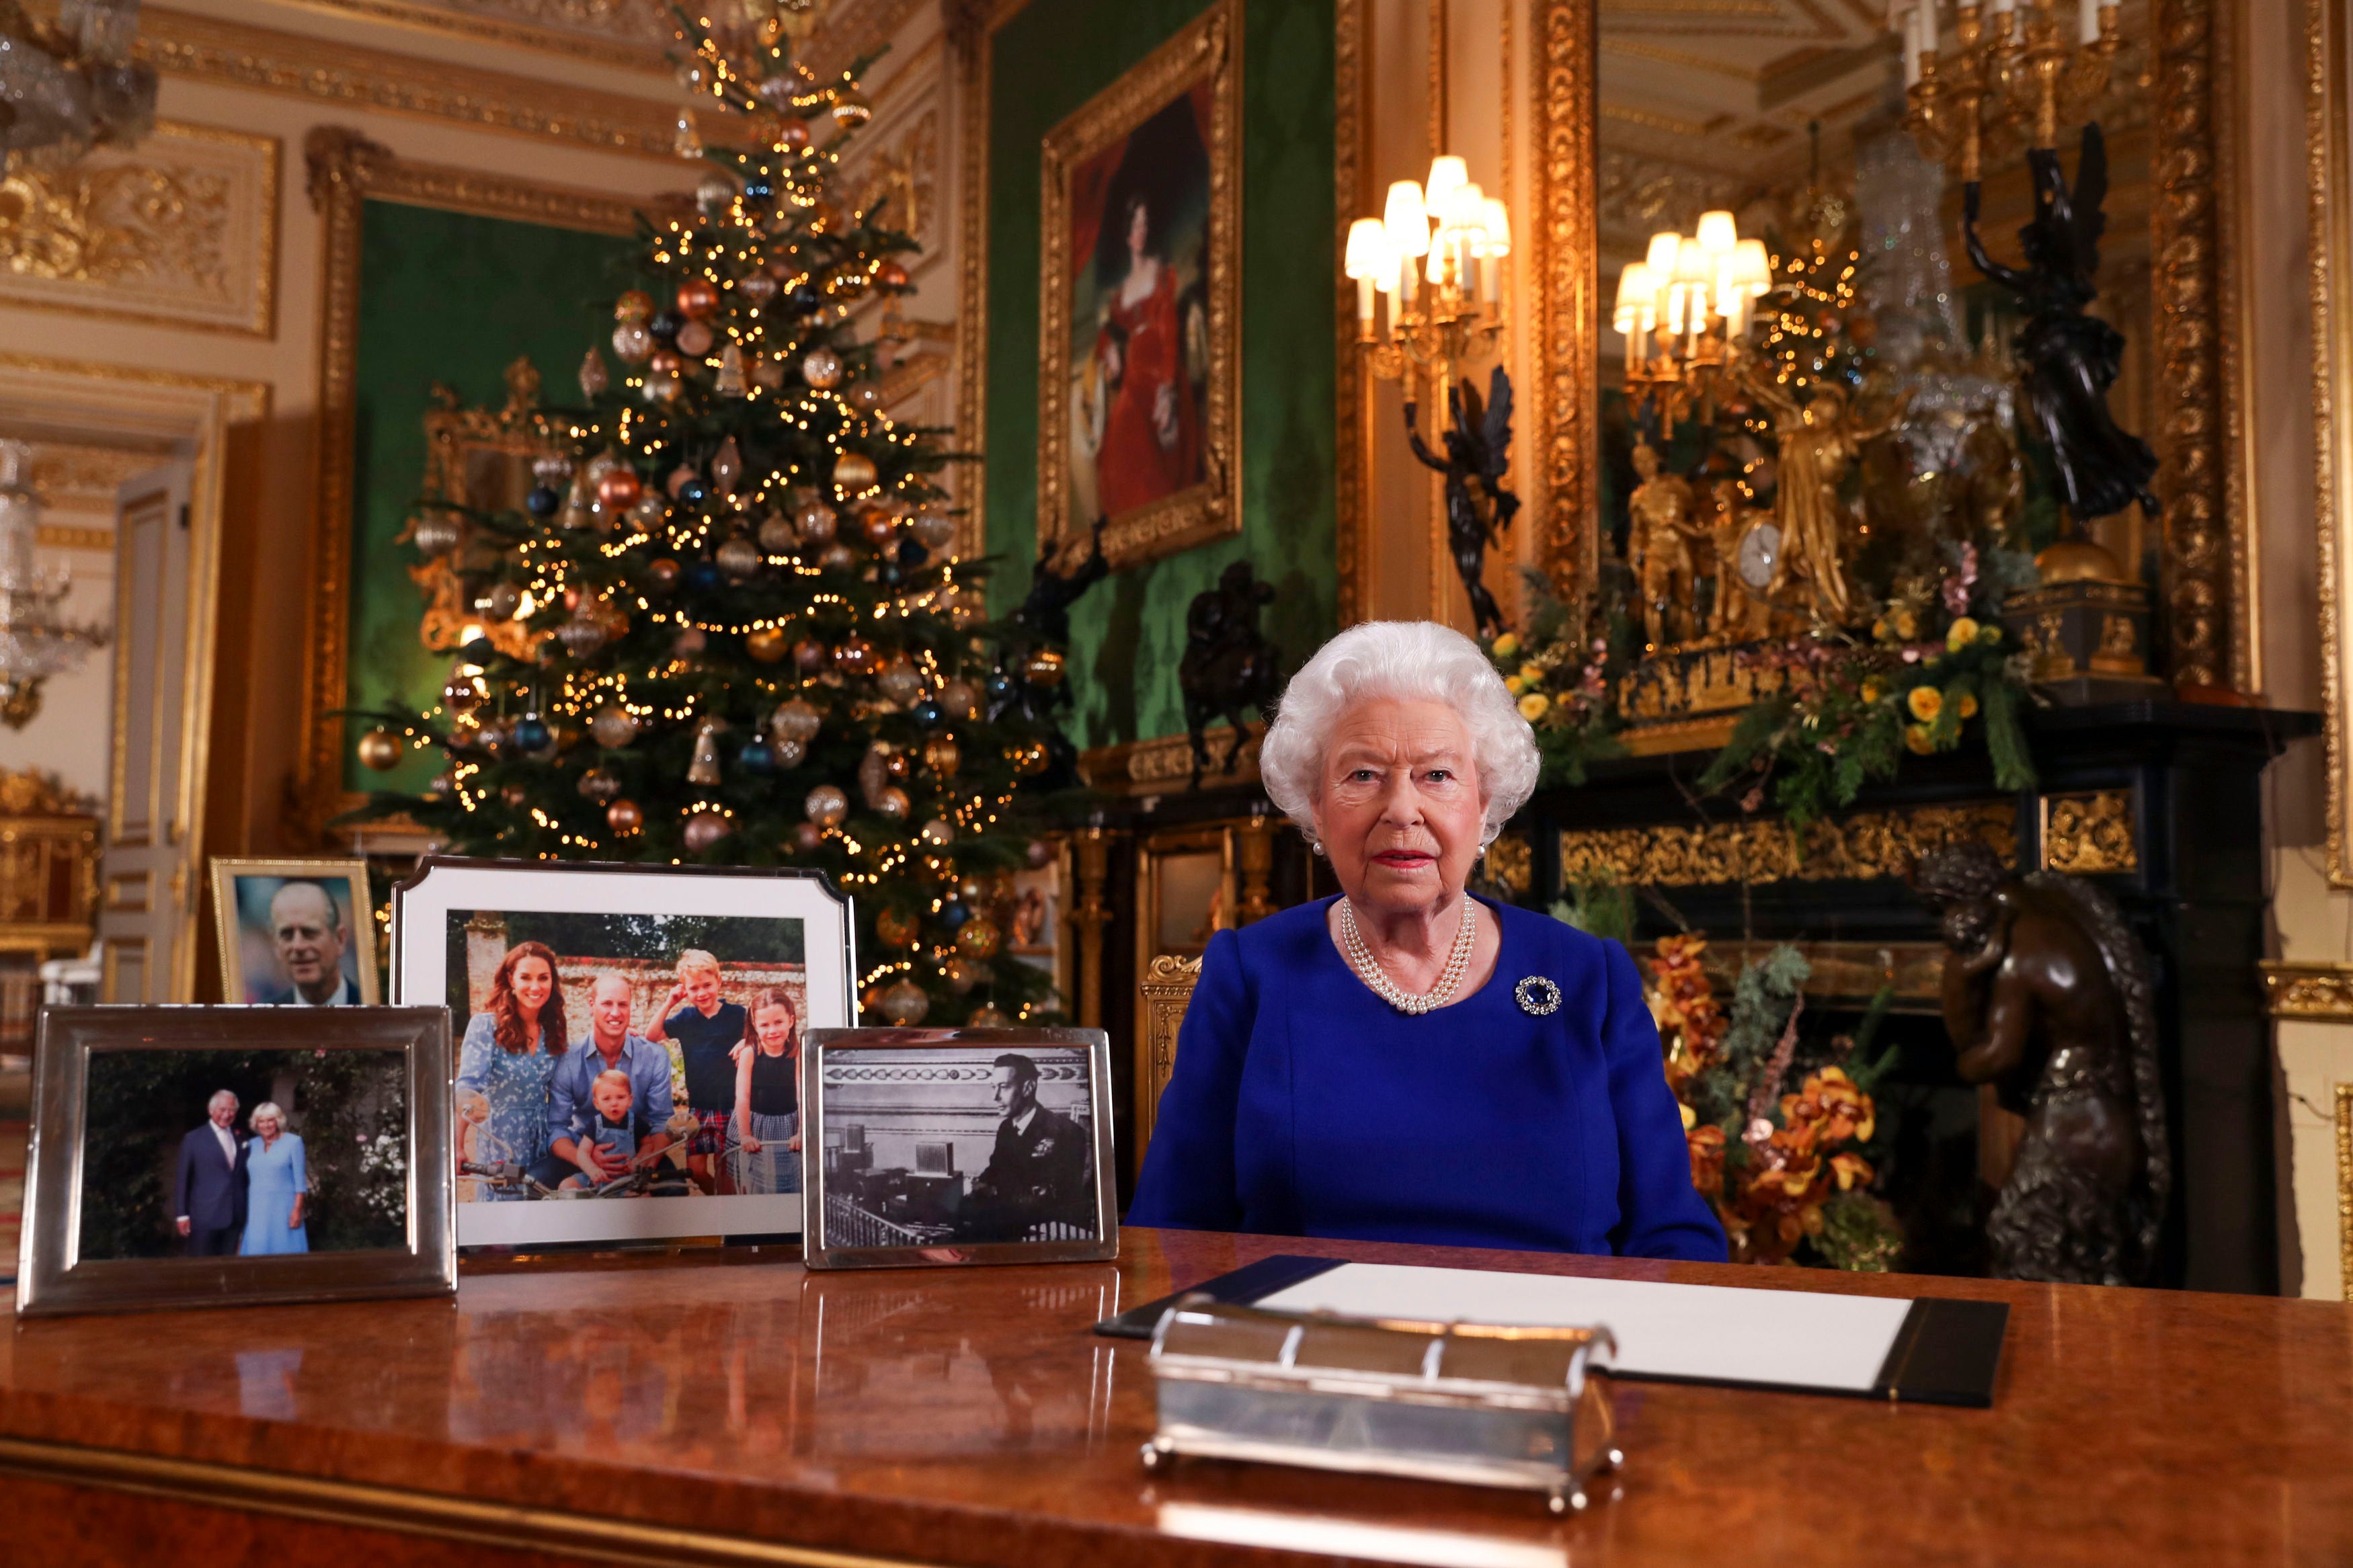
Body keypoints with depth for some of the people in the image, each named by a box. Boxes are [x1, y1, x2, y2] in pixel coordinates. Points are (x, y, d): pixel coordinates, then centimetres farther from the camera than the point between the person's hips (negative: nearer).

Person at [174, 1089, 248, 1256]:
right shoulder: (193, 1140, 2)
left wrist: (244, 1213, 9)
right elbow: (182, 1180, 0)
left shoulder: (241, 1140, 14)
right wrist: (182, 1215, -5)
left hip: (235, 1217, 4)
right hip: (205, 1217, -4)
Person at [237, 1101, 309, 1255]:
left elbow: (300, 1180, -4)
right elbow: (246, 1181, 14)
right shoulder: (252, 1145, 11)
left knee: (284, 1251, -4)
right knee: (256, 1254, 0)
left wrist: (297, 1209, -11)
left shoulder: (293, 1142, 0)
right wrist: (243, 1212, 10)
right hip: (256, 1211, 4)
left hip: (283, 1208, -4)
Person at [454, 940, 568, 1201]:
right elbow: (468, 1087, -21)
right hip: (500, 1144, -4)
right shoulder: (486, 1025, -10)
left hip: (544, 1144, 4)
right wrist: (459, 1148, -32)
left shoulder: (553, 1030, 6)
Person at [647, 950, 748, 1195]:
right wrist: (669, 1004, -8)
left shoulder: (736, 1014, -4)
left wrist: (746, 1042, -22)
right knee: (696, 1169, 4)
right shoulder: (686, 1018, 5)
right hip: (698, 1105, 3)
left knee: (724, 1167, 1)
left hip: (729, 1104, -3)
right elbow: (652, 1037, 0)